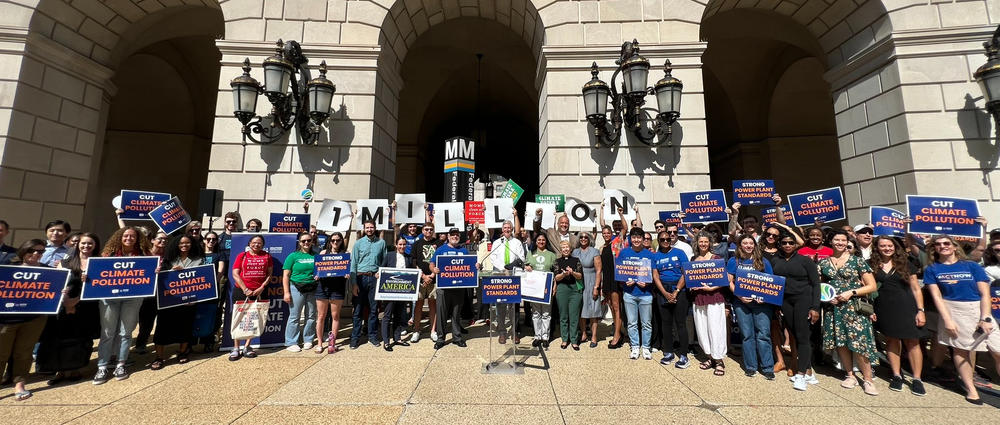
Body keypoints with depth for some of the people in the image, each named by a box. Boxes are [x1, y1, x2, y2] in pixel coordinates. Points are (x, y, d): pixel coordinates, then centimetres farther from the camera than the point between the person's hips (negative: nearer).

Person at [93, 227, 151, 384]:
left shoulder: (142, 255, 4)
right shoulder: (110, 253, 5)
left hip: (133, 297, 0)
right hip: (110, 296, 0)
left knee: (125, 333, 7)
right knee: (107, 333, 4)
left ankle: (120, 365, 17)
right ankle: (102, 367, 13)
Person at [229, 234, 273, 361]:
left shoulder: (266, 256, 8)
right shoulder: (242, 256, 5)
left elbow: (270, 274, 6)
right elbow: (235, 274, -2)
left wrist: (262, 287, -8)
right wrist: (246, 290, -10)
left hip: (259, 292, 1)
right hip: (241, 291, -1)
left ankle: (247, 346, 15)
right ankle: (236, 348, 8)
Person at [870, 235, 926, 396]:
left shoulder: (905, 264, 4)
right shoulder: (872, 265, 4)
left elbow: (916, 288, 4)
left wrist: (920, 310, -3)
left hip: (906, 307, 0)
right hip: (884, 308, 0)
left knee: (912, 341, -1)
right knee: (892, 340, 6)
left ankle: (917, 379, 8)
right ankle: (896, 376, 15)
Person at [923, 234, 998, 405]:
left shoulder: (972, 266, 5)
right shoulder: (931, 269, 3)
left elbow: (985, 294, 1)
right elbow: (936, 296, -1)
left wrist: (985, 319, -9)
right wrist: (947, 319, -9)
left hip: (978, 309, 1)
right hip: (952, 311, -1)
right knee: (959, 350, 1)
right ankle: (971, 390, 12)